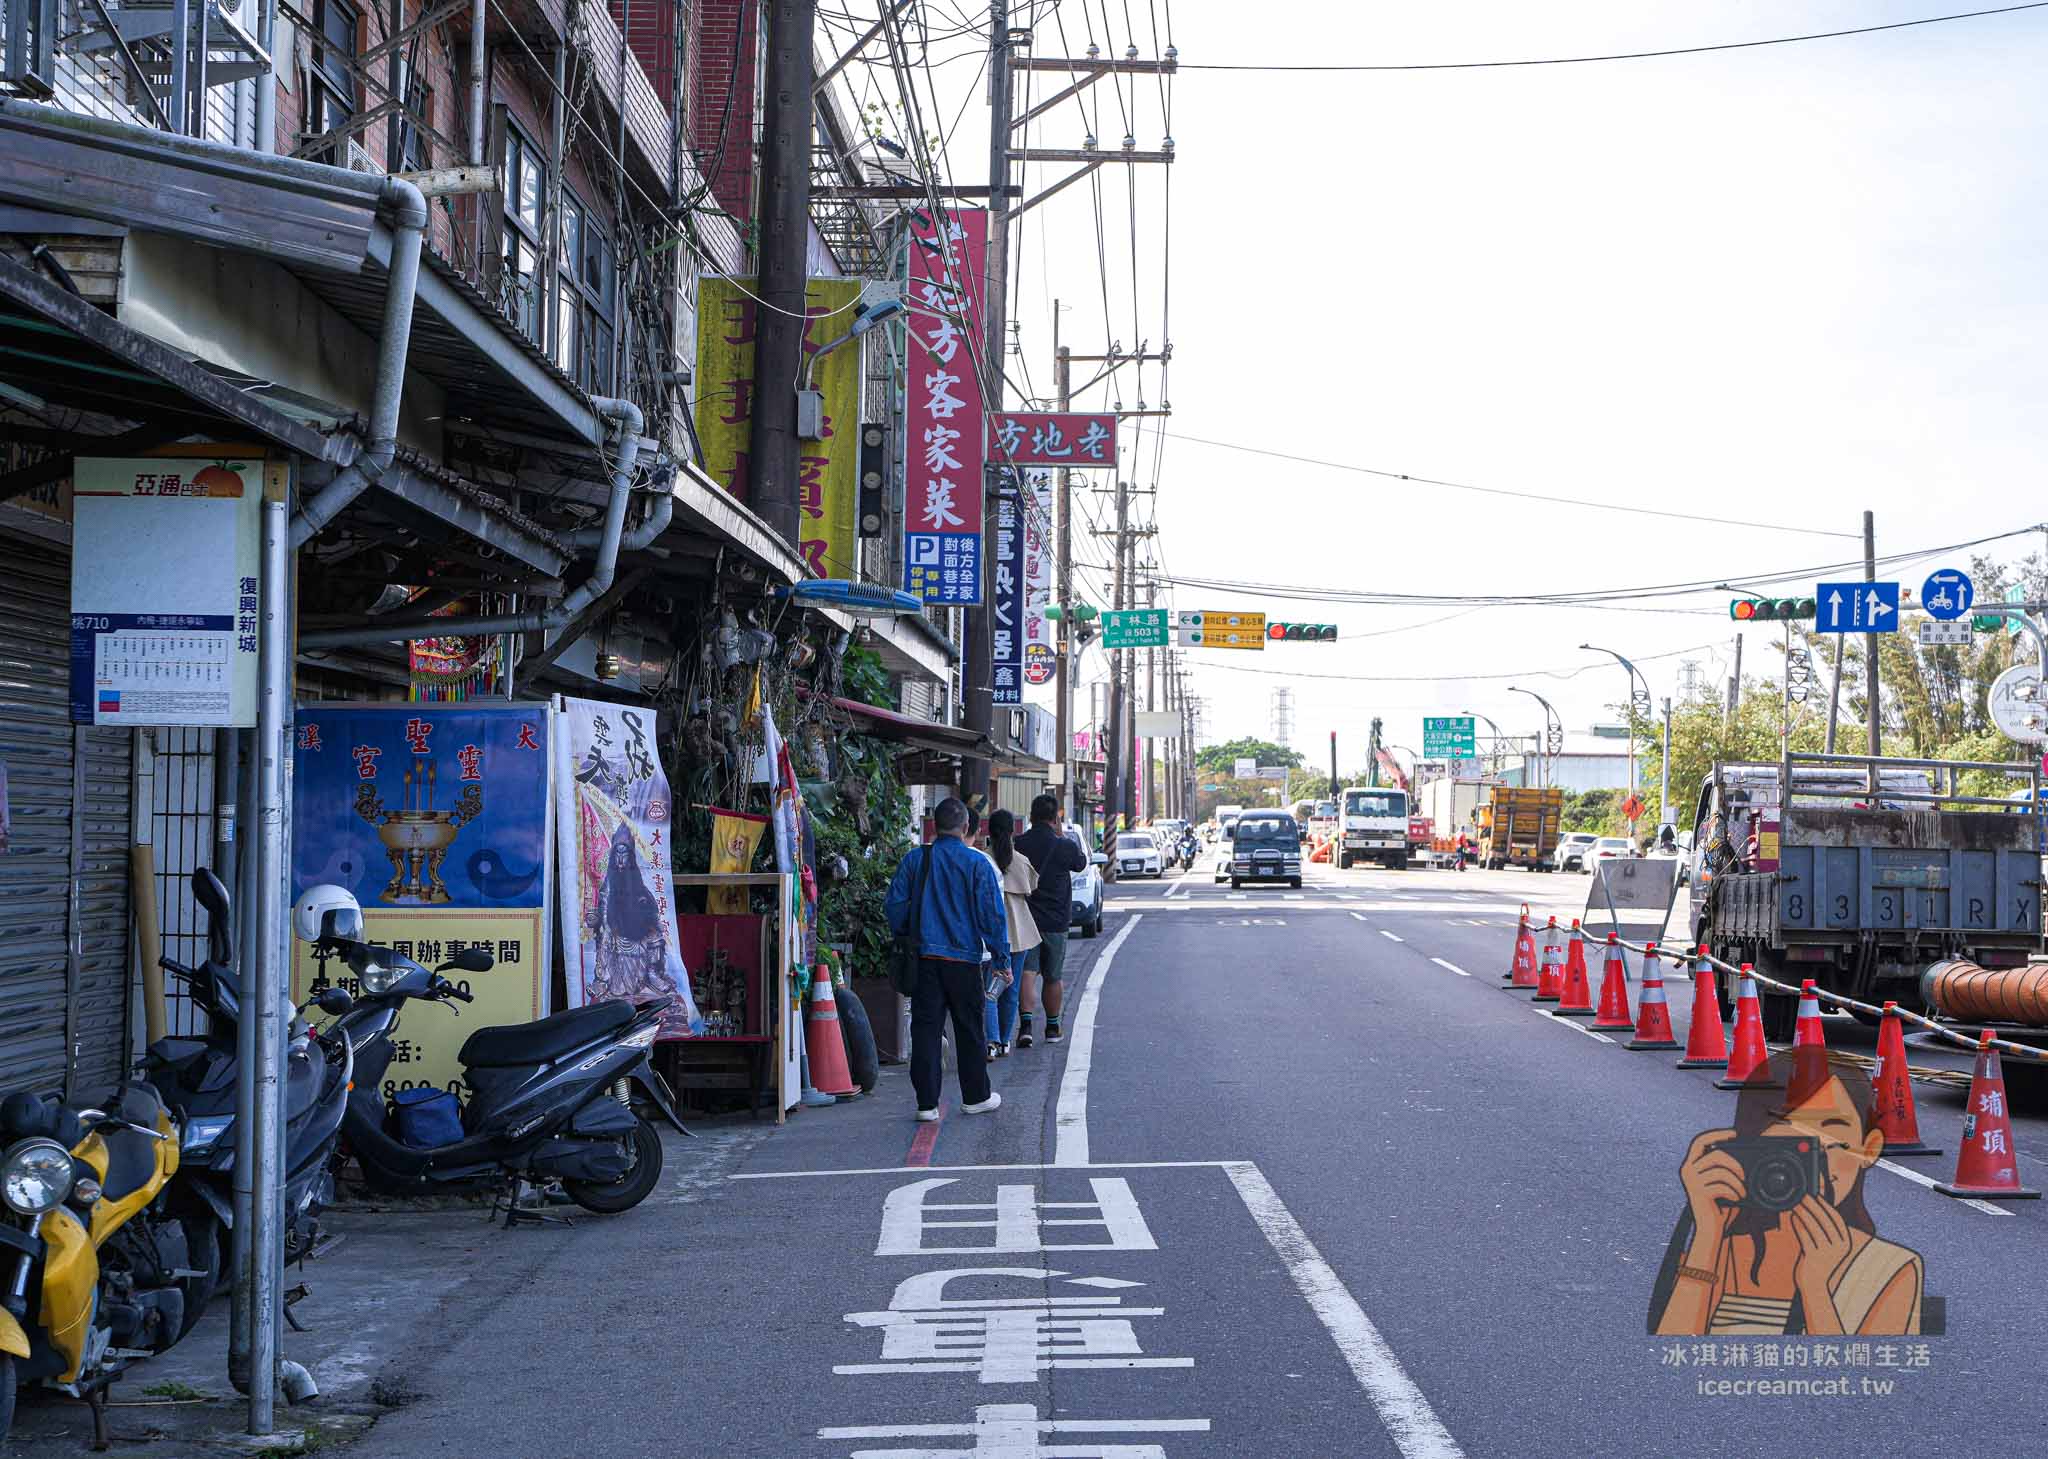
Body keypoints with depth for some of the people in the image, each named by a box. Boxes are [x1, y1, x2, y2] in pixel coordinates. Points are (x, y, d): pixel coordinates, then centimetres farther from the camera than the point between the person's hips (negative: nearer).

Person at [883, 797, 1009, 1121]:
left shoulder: (914, 860, 1)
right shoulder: (977, 863, -6)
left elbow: (894, 906, 4)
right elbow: (991, 913, -6)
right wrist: (1000, 956, 2)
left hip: (924, 957, 2)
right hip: (964, 960, -2)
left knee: (925, 1029, 3)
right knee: (969, 1030, 11)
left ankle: (927, 1103, 1)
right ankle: (976, 1097, 21)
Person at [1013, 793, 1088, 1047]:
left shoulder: (1016, 844, -6)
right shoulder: (1064, 846, -10)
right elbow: (1081, 864, 10)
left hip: (1024, 921, 0)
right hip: (1055, 921, 0)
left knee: (1027, 973, -1)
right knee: (1052, 977, 14)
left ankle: (1025, 1024, -20)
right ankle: (1052, 1028, 27)